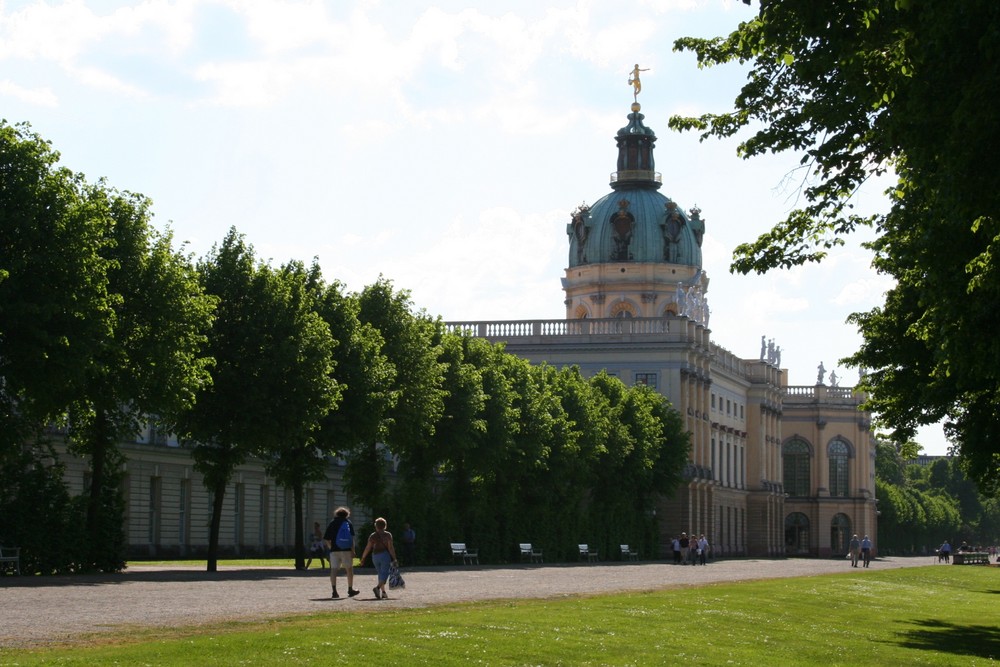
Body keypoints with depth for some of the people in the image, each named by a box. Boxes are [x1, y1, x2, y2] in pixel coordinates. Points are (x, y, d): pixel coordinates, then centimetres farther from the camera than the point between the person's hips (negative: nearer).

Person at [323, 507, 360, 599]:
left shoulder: (332, 523, 11)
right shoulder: (348, 523, 4)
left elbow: (326, 539, 9)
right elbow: (352, 538, -6)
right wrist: (353, 551, -7)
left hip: (334, 550, 2)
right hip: (346, 550, -2)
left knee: (334, 570, -3)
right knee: (349, 569, 11)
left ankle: (334, 591, -15)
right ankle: (350, 590, 17)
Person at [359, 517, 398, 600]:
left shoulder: (372, 536, 3)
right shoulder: (388, 535, -5)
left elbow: (367, 548, 3)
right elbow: (390, 548, -11)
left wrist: (363, 558, 15)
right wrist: (394, 559, -7)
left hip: (375, 556, 4)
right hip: (385, 555, -4)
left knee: (381, 574, 17)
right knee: (384, 574, -5)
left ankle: (383, 592, 16)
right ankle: (377, 587, -29)